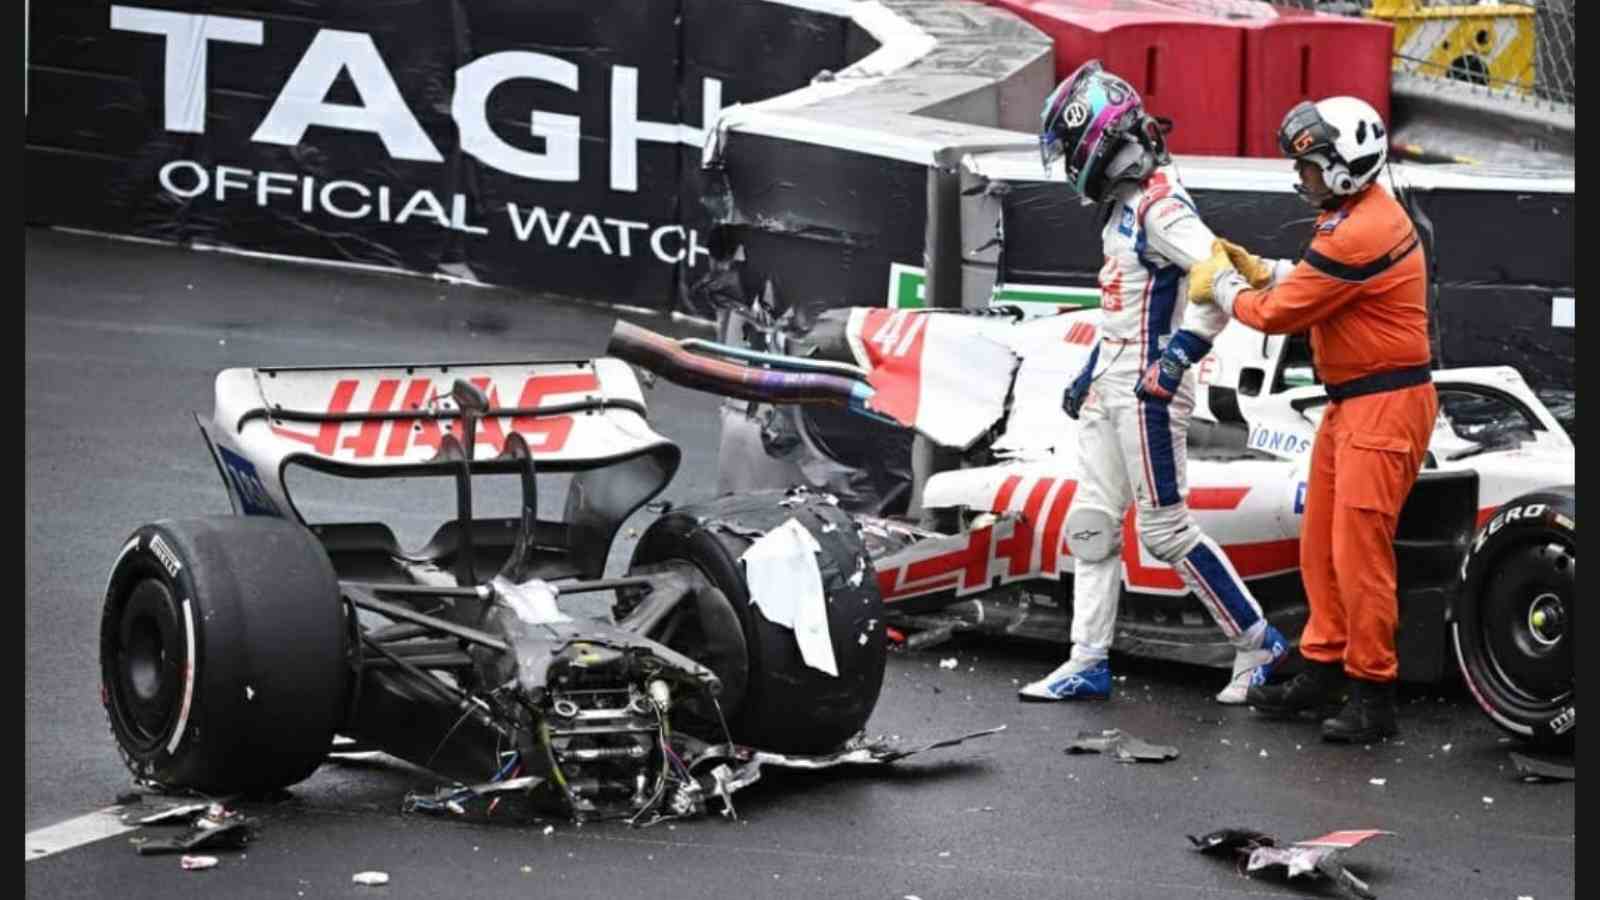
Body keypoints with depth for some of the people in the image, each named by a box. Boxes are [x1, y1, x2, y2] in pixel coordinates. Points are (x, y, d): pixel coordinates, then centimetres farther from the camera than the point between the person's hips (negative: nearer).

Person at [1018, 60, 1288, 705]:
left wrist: (1178, 357, -29)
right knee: (1090, 524, 9)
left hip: (1149, 388, -10)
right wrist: (1091, 373, 25)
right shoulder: (1124, 203, 14)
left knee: (1165, 530, -5)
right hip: (1110, 385, 10)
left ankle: (1257, 644, 7)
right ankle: (1088, 664, 13)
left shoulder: (1160, 204, -17)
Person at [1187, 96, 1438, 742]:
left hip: (1384, 405, -11)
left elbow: (1280, 313, -16)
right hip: (1353, 401, 11)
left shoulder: (1358, 235, -22)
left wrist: (1220, 288, 1)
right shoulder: (1364, 213, 10)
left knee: (1359, 550, -7)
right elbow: (1315, 282, 18)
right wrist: (1259, 270, 6)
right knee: (1321, 544, 14)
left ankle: (1372, 696, 0)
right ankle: (1322, 672, 24)